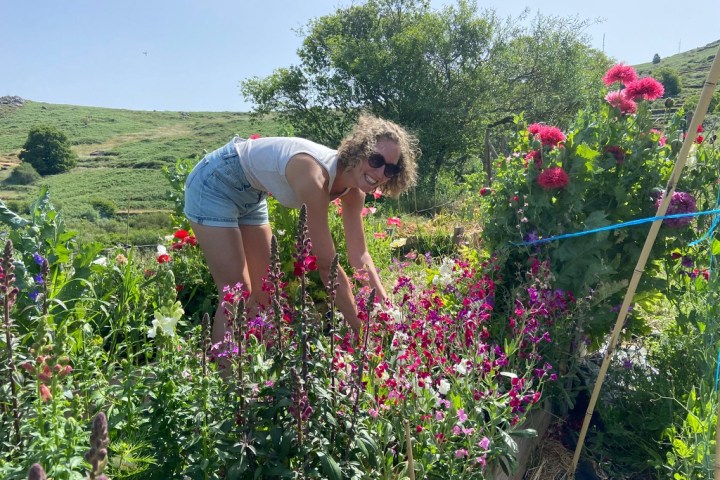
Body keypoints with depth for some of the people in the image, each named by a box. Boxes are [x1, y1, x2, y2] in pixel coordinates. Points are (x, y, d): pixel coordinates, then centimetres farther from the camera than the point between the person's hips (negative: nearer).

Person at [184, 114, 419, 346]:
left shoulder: (354, 189, -13)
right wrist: (362, 330, -30)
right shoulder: (316, 176, -38)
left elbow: (359, 255, -6)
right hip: (215, 183, -8)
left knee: (261, 293, 11)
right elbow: (327, 267, -36)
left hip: (250, 194, 8)